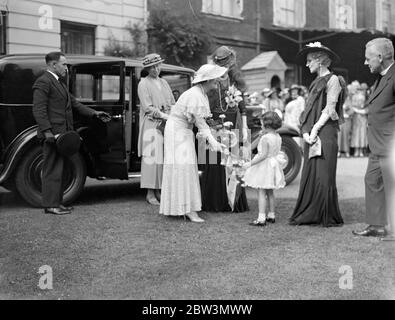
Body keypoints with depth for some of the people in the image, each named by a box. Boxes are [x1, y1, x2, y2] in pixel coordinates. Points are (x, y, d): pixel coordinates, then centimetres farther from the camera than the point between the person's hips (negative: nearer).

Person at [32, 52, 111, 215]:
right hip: (53, 134, -10)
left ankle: (57, 202, 20)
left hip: (62, 132, 10)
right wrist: (48, 132, -24)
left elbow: (74, 103, 23)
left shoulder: (59, 83, 20)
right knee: (52, 170, -5)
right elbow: (38, 110, -18)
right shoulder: (43, 82, -11)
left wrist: (94, 113, 15)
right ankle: (50, 205, 0)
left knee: (58, 169, 13)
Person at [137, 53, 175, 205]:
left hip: (167, 125, 6)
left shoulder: (164, 83, 18)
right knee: (152, 157, -8)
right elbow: (148, 108, -10)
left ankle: (158, 190, 8)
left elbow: (173, 104, 18)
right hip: (151, 125, -6)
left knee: (164, 157, 3)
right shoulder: (143, 84, -2)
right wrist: (164, 116, -17)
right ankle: (150, 193, -5)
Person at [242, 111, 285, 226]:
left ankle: (261, 218, -9)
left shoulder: (265, 138, -19)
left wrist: (250, 163, -19)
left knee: (261, 192, -6)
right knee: (270, 192, 18)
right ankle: (271, 215, 25)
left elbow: (263, 155, -23)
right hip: (274, 164, 9)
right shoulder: (278, 137, 6)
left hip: (264, 165, -9)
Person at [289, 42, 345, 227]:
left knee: (324, 175, -6)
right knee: (309, 174, 6)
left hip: (326, 131, -8)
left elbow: (329, 109, -11)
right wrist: (305, 132, 1)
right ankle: (309, 215, 12)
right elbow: (308, 110, 15)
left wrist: (315, 130, -13)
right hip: (311, 134, 8)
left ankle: (329, 217, 3)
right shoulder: (316, 82, 19)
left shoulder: (332, 80, -4)